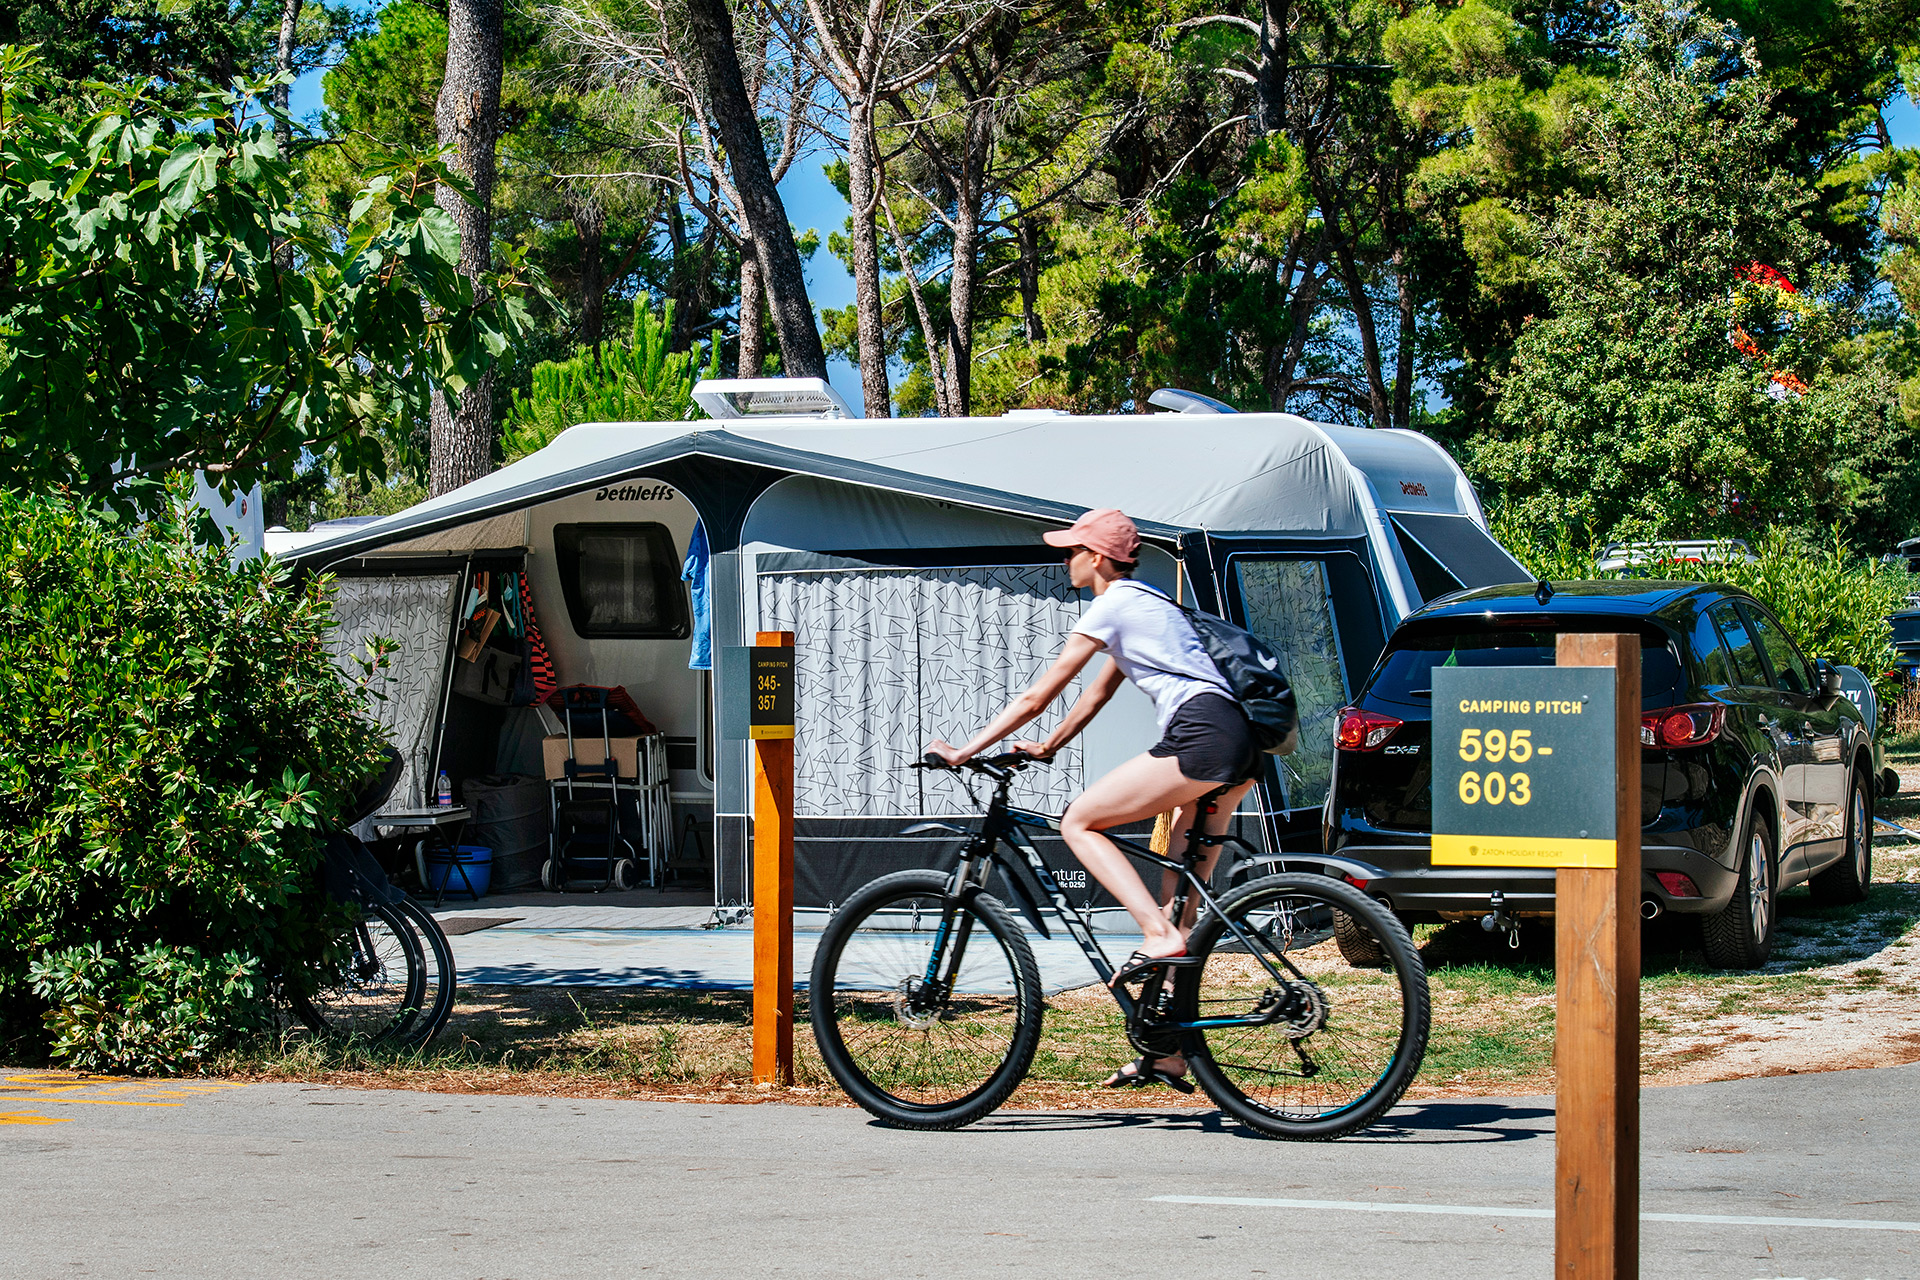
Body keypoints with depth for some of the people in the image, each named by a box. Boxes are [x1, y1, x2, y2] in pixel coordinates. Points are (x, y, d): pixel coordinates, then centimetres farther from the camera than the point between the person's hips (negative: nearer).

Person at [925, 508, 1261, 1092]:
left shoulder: (1111, 607, -1)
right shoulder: (1143, 602, 27)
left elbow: (1038, 697, -1)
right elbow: (1097, 693, 33)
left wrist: (965, 750, 3)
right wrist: (1048, 747, 30)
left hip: (1200, 735, -10)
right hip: (1237, 744, 10)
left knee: (1079, 823, -4)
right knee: (1184, 897, 9)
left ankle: (1159, 936, -17)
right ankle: (1170, 1055, 9)